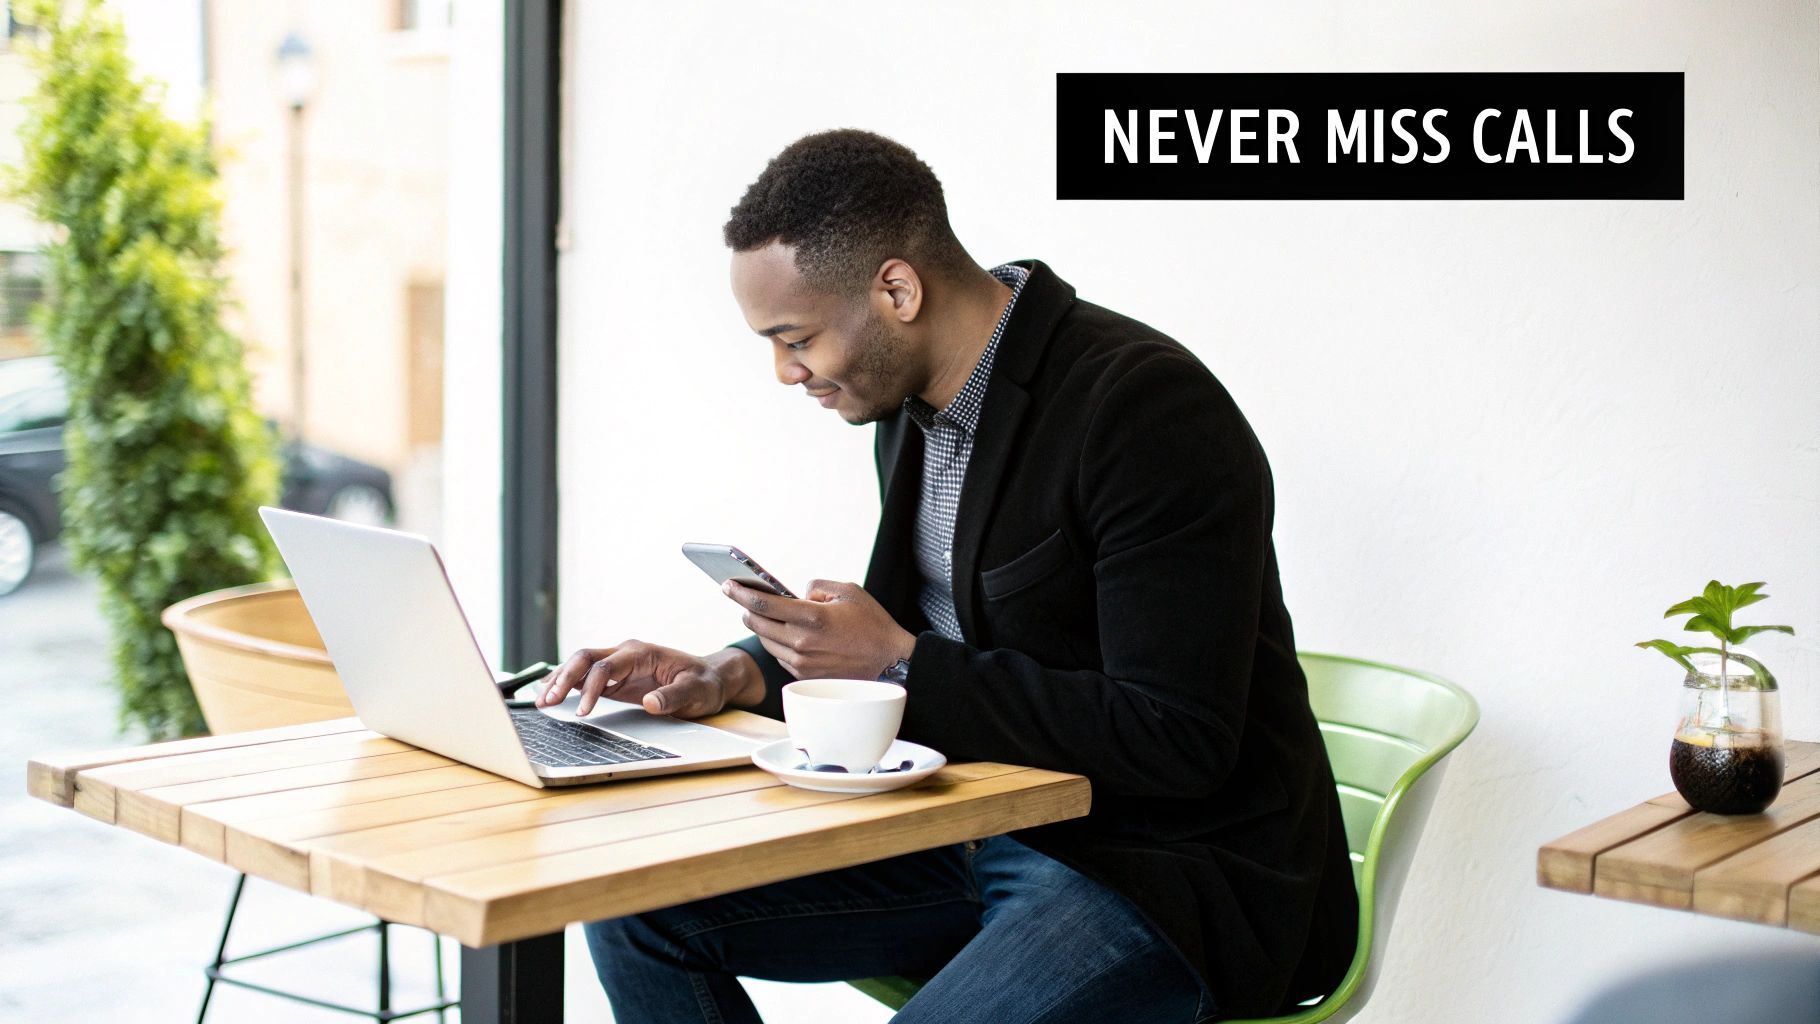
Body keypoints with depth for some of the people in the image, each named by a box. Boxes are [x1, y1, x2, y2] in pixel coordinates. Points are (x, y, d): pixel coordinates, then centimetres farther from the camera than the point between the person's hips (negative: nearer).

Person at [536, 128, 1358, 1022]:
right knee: (641, 909, 0)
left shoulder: (1146, 411, -21)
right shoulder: (918, 400, 6)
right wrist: (733, 677, -2)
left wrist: (902, 667, -21)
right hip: (984, 831, 8)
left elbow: (1175, 741, -24)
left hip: (1179, 875, -8)